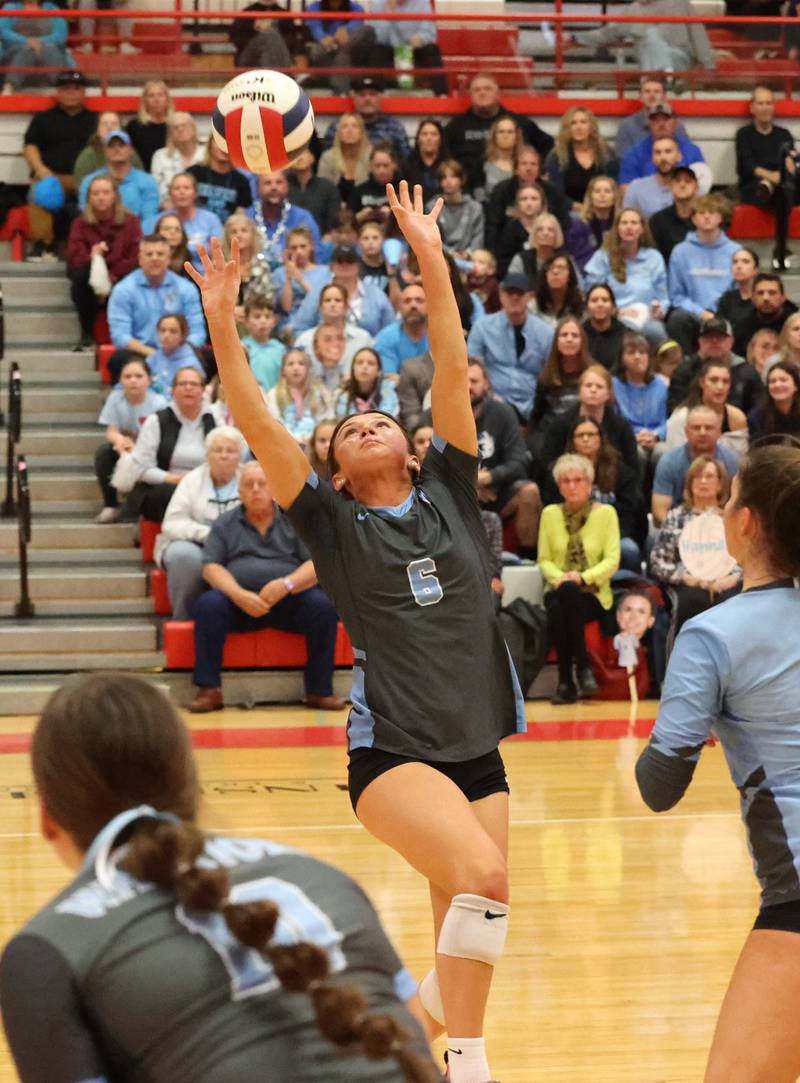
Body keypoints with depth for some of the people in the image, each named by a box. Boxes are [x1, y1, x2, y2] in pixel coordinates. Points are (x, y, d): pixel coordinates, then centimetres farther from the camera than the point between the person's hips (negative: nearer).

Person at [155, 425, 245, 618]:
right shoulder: (192, 480, 6)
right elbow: (172, 524, -4)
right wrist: (208, 534, -20)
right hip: (193, 546, 0)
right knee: (185, 555, -36)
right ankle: (183, 618, -19)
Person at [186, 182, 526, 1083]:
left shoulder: (449, 494, 10)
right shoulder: (334, 524, 3)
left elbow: (452, 373, 3)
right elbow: (257, 430, -8)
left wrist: (431, 259, -2)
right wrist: (221, 326, -17)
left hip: (478, 750, 4)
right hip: (391, 751, -4)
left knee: (465, 953, 2)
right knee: (483, 877, -26)